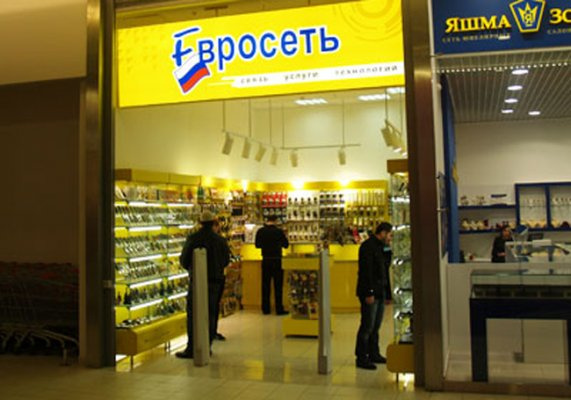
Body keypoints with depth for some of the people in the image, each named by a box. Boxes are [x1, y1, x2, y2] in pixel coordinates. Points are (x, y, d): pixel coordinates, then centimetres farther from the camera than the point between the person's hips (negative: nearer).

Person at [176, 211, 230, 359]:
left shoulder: (193, 238, -9)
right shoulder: (220, 240, 0)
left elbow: (184, 259, -6)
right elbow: (226, 260, 8)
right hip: (215, 280, 3)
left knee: (192, 314, 1)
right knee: (210, 313, 11)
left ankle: (191, 348, -1)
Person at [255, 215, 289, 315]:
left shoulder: (260, 231, -2)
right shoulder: (279, 231, -10)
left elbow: (257, 245, 10)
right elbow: (286, 245, 1)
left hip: (265, 261, 3)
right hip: (277, 260, -3)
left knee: (265, 285, 10)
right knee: (278, 285, 3)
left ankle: (265, 309, 14)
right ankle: (279, 309, 5)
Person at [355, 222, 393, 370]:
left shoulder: (379, 247, 17)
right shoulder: (368, 246, -14)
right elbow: (366, 271, -20)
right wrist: (369, 293, -22)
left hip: (379, 293, 10)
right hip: (370, 293, -10)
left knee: (375, 326, 15)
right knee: (367, 327, -4)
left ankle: (374, 354, 25)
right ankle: (361, 358, 3)